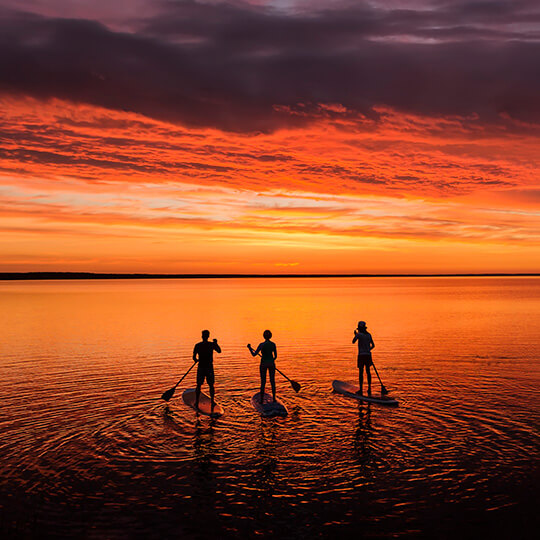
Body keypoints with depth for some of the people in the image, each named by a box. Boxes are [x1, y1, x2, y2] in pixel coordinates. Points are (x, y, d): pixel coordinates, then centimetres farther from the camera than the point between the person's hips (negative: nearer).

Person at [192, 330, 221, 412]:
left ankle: (196, 403, 11)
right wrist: (216, 343, 19)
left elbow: (194, 357, -7)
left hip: (201, 367, 0)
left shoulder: (198, 345, -8)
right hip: (209, 367, 0)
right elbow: (219, 351, 7)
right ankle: (212, 402, 19)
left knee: (198, 385, 10)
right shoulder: (212, 345, -8)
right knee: (211, 385, 15)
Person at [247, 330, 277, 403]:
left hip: (264, 364, -3)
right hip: (271, 364, 3)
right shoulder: (273, 344, -2)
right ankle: (274, 398, 15)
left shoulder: (262, 344, -14)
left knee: (263, 382, 5)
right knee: (272, 381, 12)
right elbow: (275, 356, 5)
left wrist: (249, 348, 2)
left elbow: (254, 354, -14)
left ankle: (261, 400, 8)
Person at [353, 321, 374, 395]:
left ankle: (361, 389, 1)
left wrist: (355, 335, 19)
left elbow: (353, 342, 4)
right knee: (368, 371, 12)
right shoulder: (369, 335, 8)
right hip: (368, 355, 5)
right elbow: (373, 345, 14)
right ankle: (369, 388, 13)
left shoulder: (358, 334, -9)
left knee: (361, 372, 0)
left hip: (361, 355, -5)